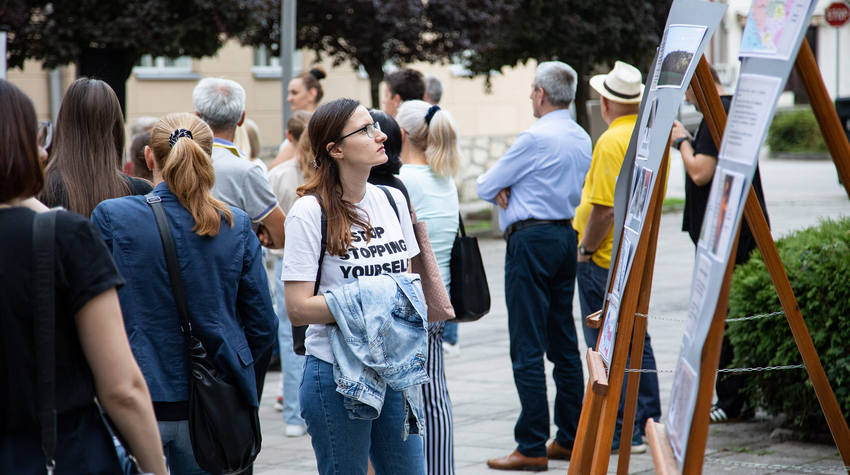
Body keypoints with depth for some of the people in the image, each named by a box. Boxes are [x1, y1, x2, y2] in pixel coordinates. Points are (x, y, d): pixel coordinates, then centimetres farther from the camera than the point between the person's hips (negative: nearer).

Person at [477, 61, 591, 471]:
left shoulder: (536, 137, -15)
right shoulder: (582, 139, 11)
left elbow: (485, 187, -9)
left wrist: (501, 191, 14)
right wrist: (513, 192, 2)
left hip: (532, 240, -9)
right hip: (569, 235, 9)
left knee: (527, 348, -6)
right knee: (564, 344, 13)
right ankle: (570, 438, 17)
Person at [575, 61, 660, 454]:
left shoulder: (613, 141, -18)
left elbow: (604, 206, -22)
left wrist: (586, 248, -12)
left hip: (606, 259, -9)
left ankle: (622, 433, -2)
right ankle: (649, 425, 20)